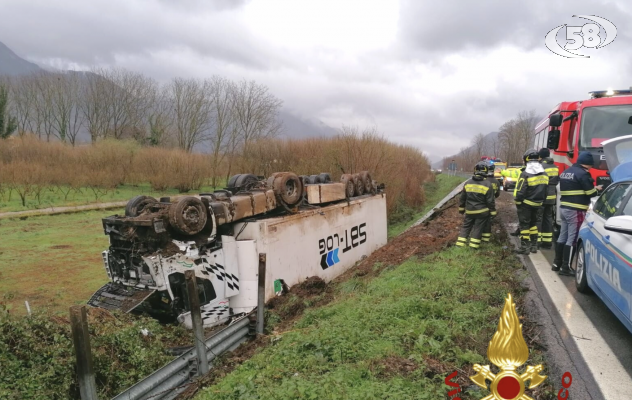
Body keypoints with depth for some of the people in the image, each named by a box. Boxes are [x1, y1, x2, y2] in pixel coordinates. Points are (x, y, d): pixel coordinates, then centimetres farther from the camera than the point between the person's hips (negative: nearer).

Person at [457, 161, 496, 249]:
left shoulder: (468, 183, -2)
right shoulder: (487, 185, -12)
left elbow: (462, 198, 6)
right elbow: (490, 201, -9)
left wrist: (461, 208, 17)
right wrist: (492, 212, 1)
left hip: (469, 211, 3)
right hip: (482, 212, -3)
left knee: (466, 226, 13)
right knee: (478, 228, 6)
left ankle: (460, 243, 10)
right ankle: (474, 245, 7)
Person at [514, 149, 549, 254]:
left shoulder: (525, 174, -20)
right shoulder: (544, 174, 3)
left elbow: (520, 192, -19)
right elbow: (545, 191, 8)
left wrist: (517, 202, -6)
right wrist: (541, 201, 17)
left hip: (526, 204, -7)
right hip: (537, 204, 7)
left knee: (524, 224, 1)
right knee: (533, 223, 19)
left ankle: (524, 247, 2)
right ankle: (534, 245, 24)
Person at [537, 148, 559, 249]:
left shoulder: (541, 167, -15)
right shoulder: (555, 167, 10)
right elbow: (557, 181, 15)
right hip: (551, 197, 7)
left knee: (538, 218, -1)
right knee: (548, 218, 13)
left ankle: (537, 240, 0)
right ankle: (547, 241, 16)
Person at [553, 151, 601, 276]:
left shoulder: (565, 172, 15)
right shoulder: (583, 174, -12)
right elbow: (590, 193, -11)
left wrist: (592, 188, 20)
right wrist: (596, 189, 10)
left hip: (564, 208, 9)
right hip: (576, 211, -9)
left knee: (562, 237, 15)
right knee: (572, 239, -4)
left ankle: (557, 263, 20)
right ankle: (565, 267, -2)